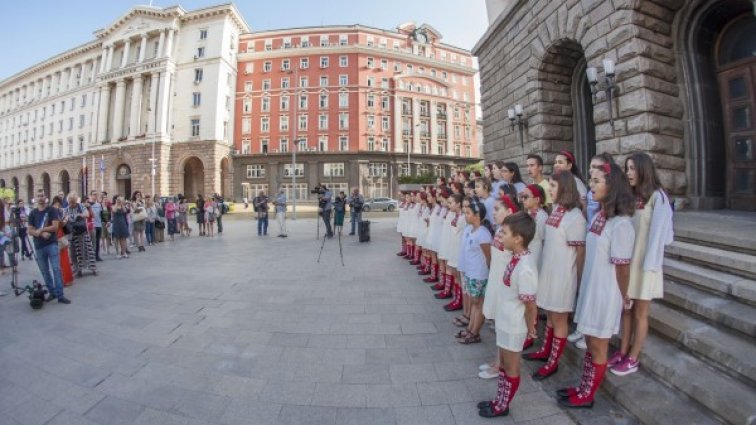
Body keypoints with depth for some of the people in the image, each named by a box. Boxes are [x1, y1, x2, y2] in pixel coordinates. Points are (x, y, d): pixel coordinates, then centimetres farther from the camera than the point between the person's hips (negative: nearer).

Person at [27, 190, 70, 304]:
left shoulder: (52, 210, 0)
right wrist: (42, 233, -14)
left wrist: (40, 229, -5)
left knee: (56, 269, -8)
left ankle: (60, 295, -7)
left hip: (52, 244, -4)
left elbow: (55, 227, -9)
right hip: (39, 246, 4)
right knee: (44, 271, 9)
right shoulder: (32, 213, 9)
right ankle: (52, 292, 20)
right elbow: (30, 231, 3)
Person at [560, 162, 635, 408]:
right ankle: (584, 388, 36)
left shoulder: (620, 224, -22)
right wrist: (585, 285, 10)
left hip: (605, 293, -7)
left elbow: (622, 267, -15)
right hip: (590, 288, 7)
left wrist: (624, 298, -3)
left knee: (598, 346, 10)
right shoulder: (598, 217, 3)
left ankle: (587, 396, 28)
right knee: (590, 342, 19)